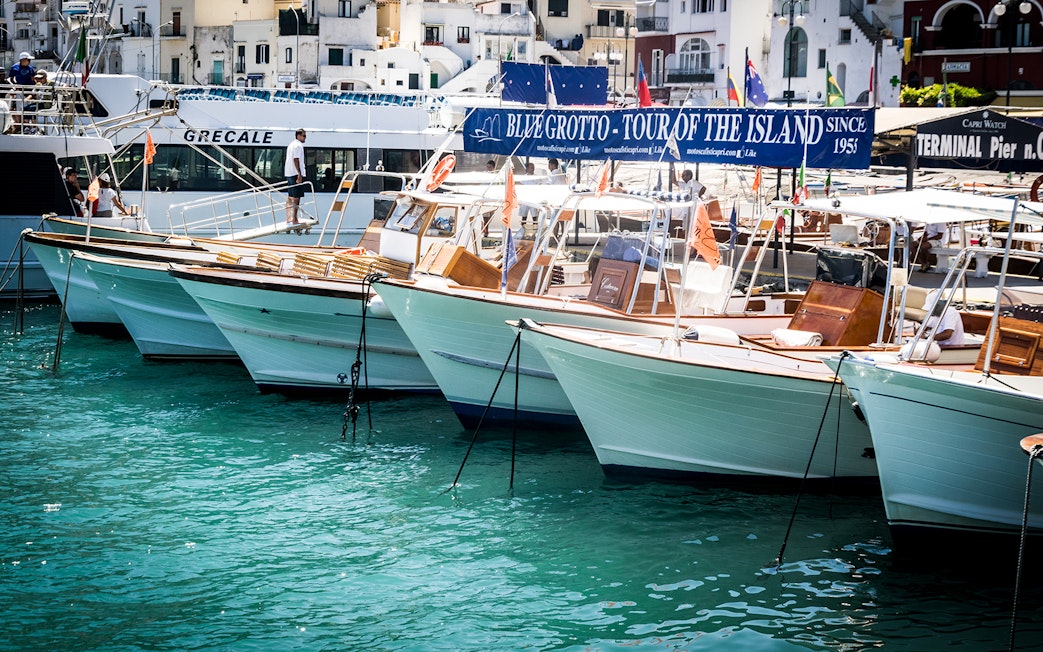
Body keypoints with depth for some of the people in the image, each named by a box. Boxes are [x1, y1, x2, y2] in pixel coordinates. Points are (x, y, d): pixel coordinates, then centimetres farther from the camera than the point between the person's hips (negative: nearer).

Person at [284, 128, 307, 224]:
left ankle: (288, 219, 14)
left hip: (289, 174, 10)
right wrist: (299, 174, -22)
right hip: (296, 174, -10)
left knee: (290, 197, 12)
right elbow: (296, 159, -19)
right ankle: (294, 220, -9)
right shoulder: (298, 145, -11)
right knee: (296, 198, -8)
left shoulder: (290, 145, 19)